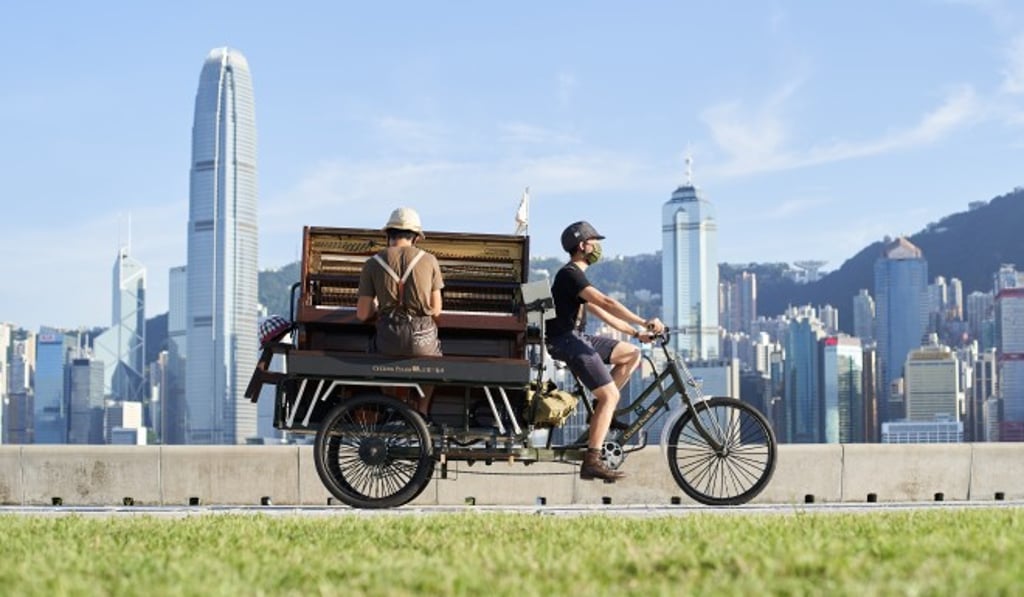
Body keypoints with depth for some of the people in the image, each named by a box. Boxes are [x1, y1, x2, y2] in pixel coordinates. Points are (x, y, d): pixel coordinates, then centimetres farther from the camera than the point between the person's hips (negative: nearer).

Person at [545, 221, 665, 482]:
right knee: (610, 395, -16)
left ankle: (603, 410, 7)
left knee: (632, 353, 10)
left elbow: (601, 313, 22)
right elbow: (606, 302, -26)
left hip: (577, 338, 10)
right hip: (566, 341, -10)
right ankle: (592, 462, -20)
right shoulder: (570, 274, -14)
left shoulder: (575, 275, 20)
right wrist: (644, 322, -31)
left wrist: (636, 332, 17)